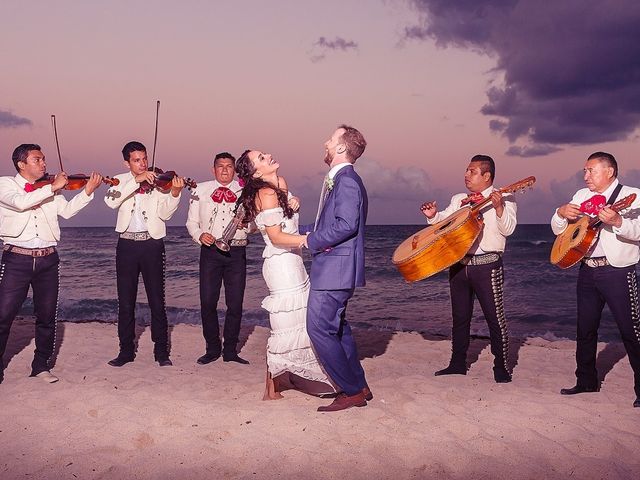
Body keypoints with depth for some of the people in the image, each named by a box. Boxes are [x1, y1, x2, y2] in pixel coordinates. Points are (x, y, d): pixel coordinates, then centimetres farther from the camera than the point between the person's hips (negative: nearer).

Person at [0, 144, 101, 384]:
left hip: (48, 260, 4)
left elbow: (67, 210, 3)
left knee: (47, 316, 8)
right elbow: (21, 202, -17)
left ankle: (41, 365, 21)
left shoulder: (49, 189, 15)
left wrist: (88, 191, -9)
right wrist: (53, 187, -15)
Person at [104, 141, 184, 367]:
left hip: (152, 244, -1)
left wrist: (175, 193, -25)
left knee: (157, 300, 1)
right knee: (125, 302, 7)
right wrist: (136, 180, -22)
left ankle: (161, 351, 10)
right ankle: (126, 350, 18)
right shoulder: (120, 180, 8)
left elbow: (164, 213, -8)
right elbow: (111, 201, -14)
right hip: (127, 245, 2)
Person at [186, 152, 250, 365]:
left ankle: (230, 351, 16)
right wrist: (199, 235, -9)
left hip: (236, 251, 0)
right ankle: (212, 349, 16)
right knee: (208, 302, 0)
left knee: (235, 303, 3)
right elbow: (191, 221, 10)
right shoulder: (201, 190, 9)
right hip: (210, 250, 0)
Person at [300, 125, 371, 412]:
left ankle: (352, 391, 1)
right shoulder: (338, 180, 17)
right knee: (337, 328, 16)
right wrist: (300, 230, 15)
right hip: (334, 269, 11)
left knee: (319, 328, -8)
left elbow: (346, 224, -26)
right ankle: (358, 387, 26)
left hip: (334, 269, -11)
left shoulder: (346, 180, -16)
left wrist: (311, 241, -17)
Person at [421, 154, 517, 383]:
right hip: (458, 263, 6)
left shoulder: (504, 199, 0)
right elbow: (443, 222, 16)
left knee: (495, 317, -3)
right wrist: (433, 215, -4)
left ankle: (501, 367, 8)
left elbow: (508, 229, -12)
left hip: (487, 265, -6)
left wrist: (498, 208, -27)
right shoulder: (458, 200, 16)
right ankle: (457, 363, 24)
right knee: (460, 316, 13)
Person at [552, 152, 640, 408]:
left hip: (617, 271, -6)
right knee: (585, 329, 12)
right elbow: (557, 229, 15)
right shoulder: (582, 196, 13)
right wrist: (561, 213, -6)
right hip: (587, 270, 6)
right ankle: (587, 381, 25)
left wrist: (617, 221, -38)